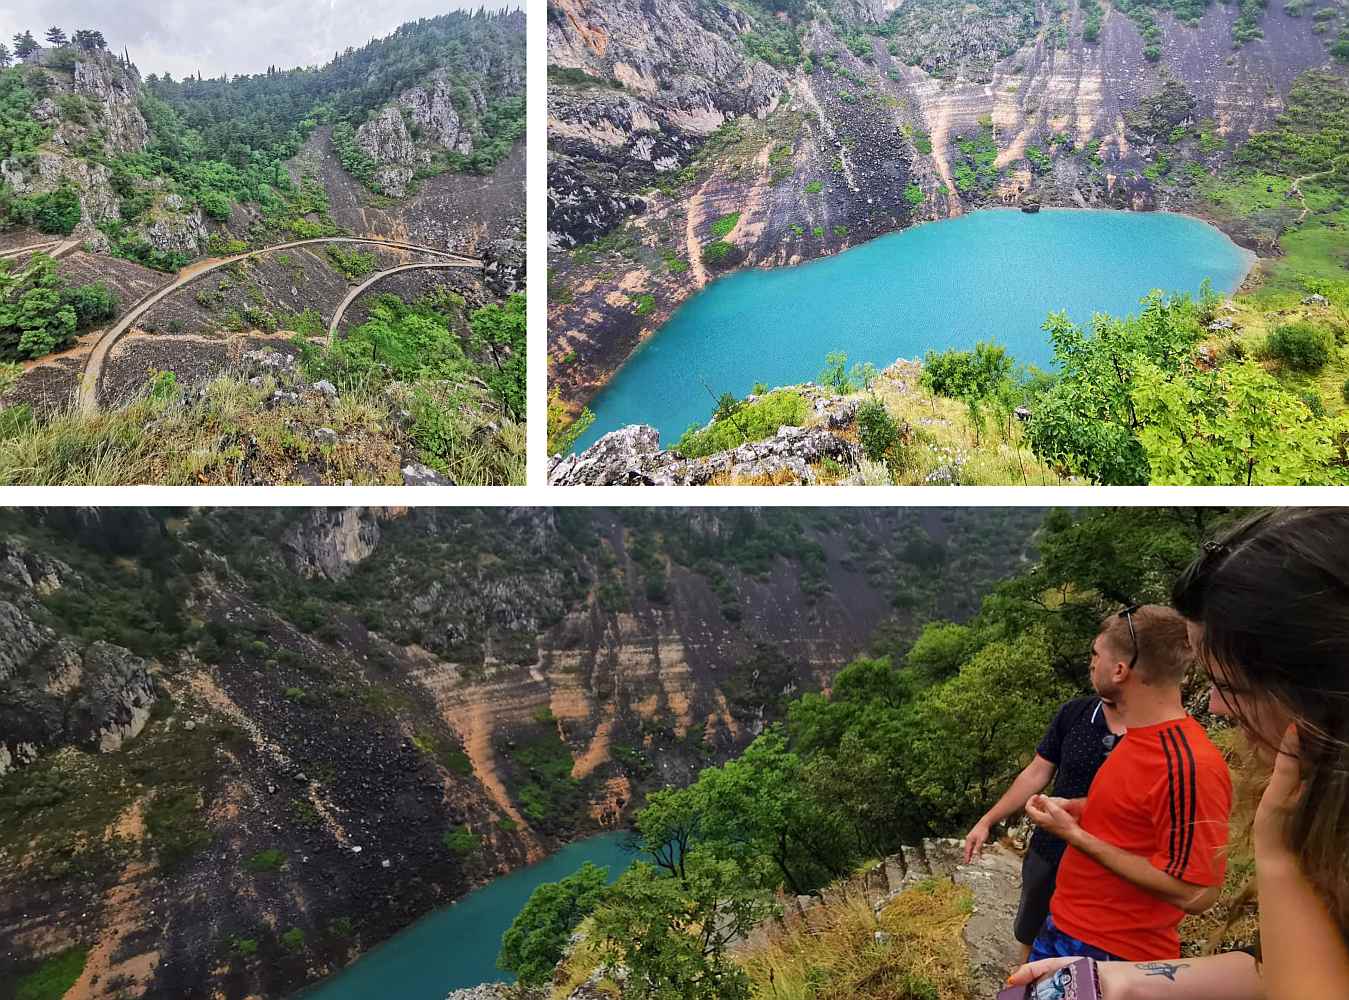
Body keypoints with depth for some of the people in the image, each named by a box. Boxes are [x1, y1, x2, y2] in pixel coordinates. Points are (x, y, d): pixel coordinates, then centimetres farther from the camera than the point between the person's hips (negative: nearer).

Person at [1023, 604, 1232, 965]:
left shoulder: (1188, 765, -26)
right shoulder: (1139, 736, 3)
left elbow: (1194, 892, -26)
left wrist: (1075, 834, -24)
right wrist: (1074, 808, 4)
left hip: (1111, 955, -8)